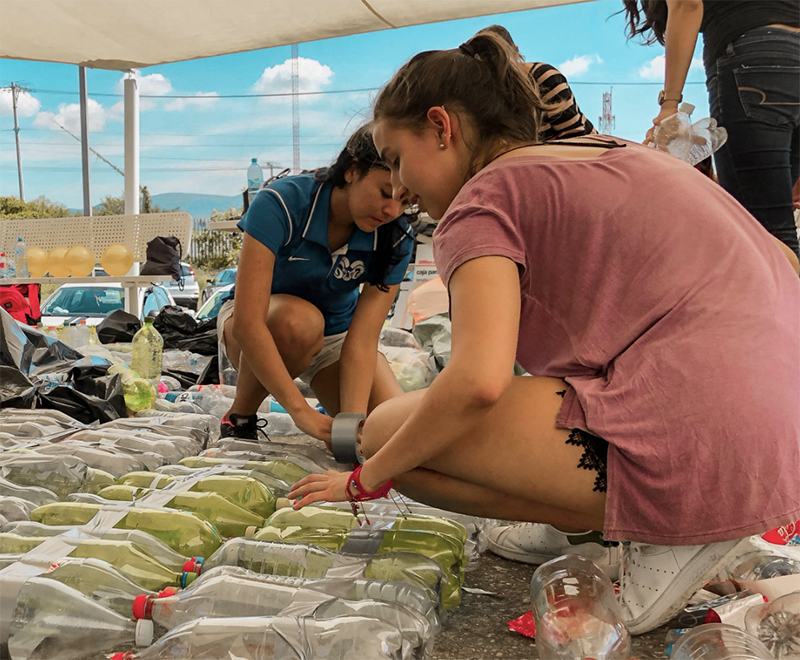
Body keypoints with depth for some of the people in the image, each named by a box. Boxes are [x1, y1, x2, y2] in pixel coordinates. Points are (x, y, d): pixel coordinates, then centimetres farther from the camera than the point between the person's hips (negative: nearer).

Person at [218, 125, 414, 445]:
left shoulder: (396, 241, -20)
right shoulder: (282, 203, -31)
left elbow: (362, 339, -25)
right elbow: (247, 322, -37)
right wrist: (300, 410, -43)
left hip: (334, 336, 3)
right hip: (263, 321, -2)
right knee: (297, 321, -40)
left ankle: (333, 414, 14)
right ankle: (239, 416, -12)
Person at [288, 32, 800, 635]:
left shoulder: (486, 195, -3)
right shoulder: (611, 152, 21)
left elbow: (477, 381, -18)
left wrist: (365, 480, 0)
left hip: (702, 444, -9)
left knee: (388, 431, -1)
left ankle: (665, 532, -3)